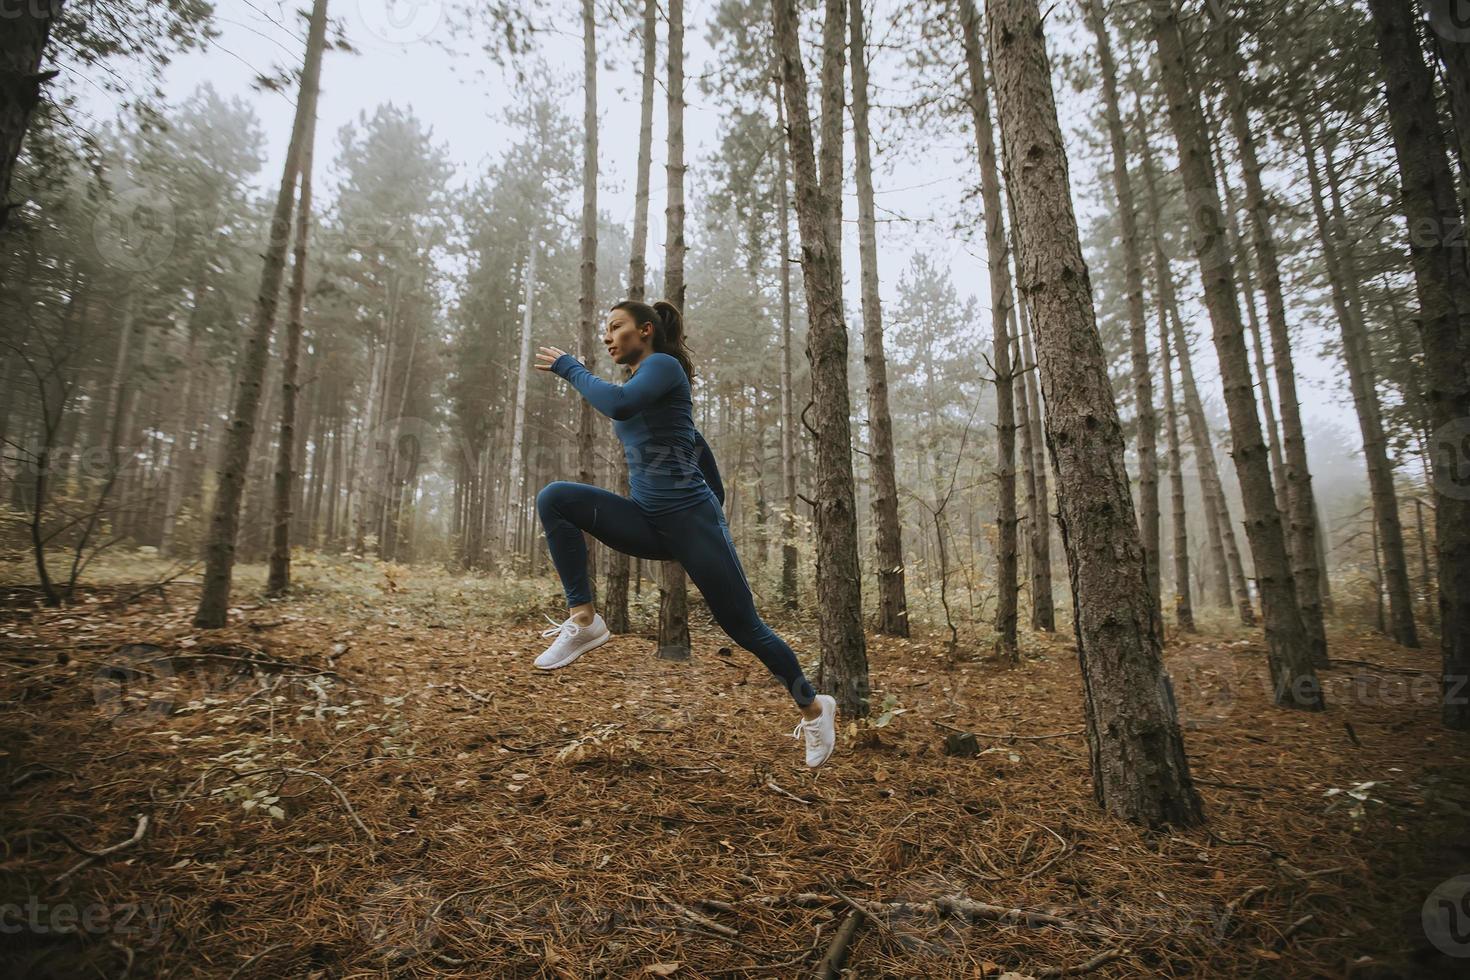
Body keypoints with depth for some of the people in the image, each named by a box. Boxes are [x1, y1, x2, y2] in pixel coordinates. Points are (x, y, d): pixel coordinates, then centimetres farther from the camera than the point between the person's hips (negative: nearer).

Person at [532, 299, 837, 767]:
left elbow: (619, 404, -27)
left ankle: (814, 707, 24)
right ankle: (584, 620, -11)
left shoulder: (664, 365, -5)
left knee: (743, 626, 1)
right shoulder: (639, 385, 18)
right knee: (554, 498, -12)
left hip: (691, 519, -8)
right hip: (647, 524, 8)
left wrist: (570, 367, -11)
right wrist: (716, 497, 33)